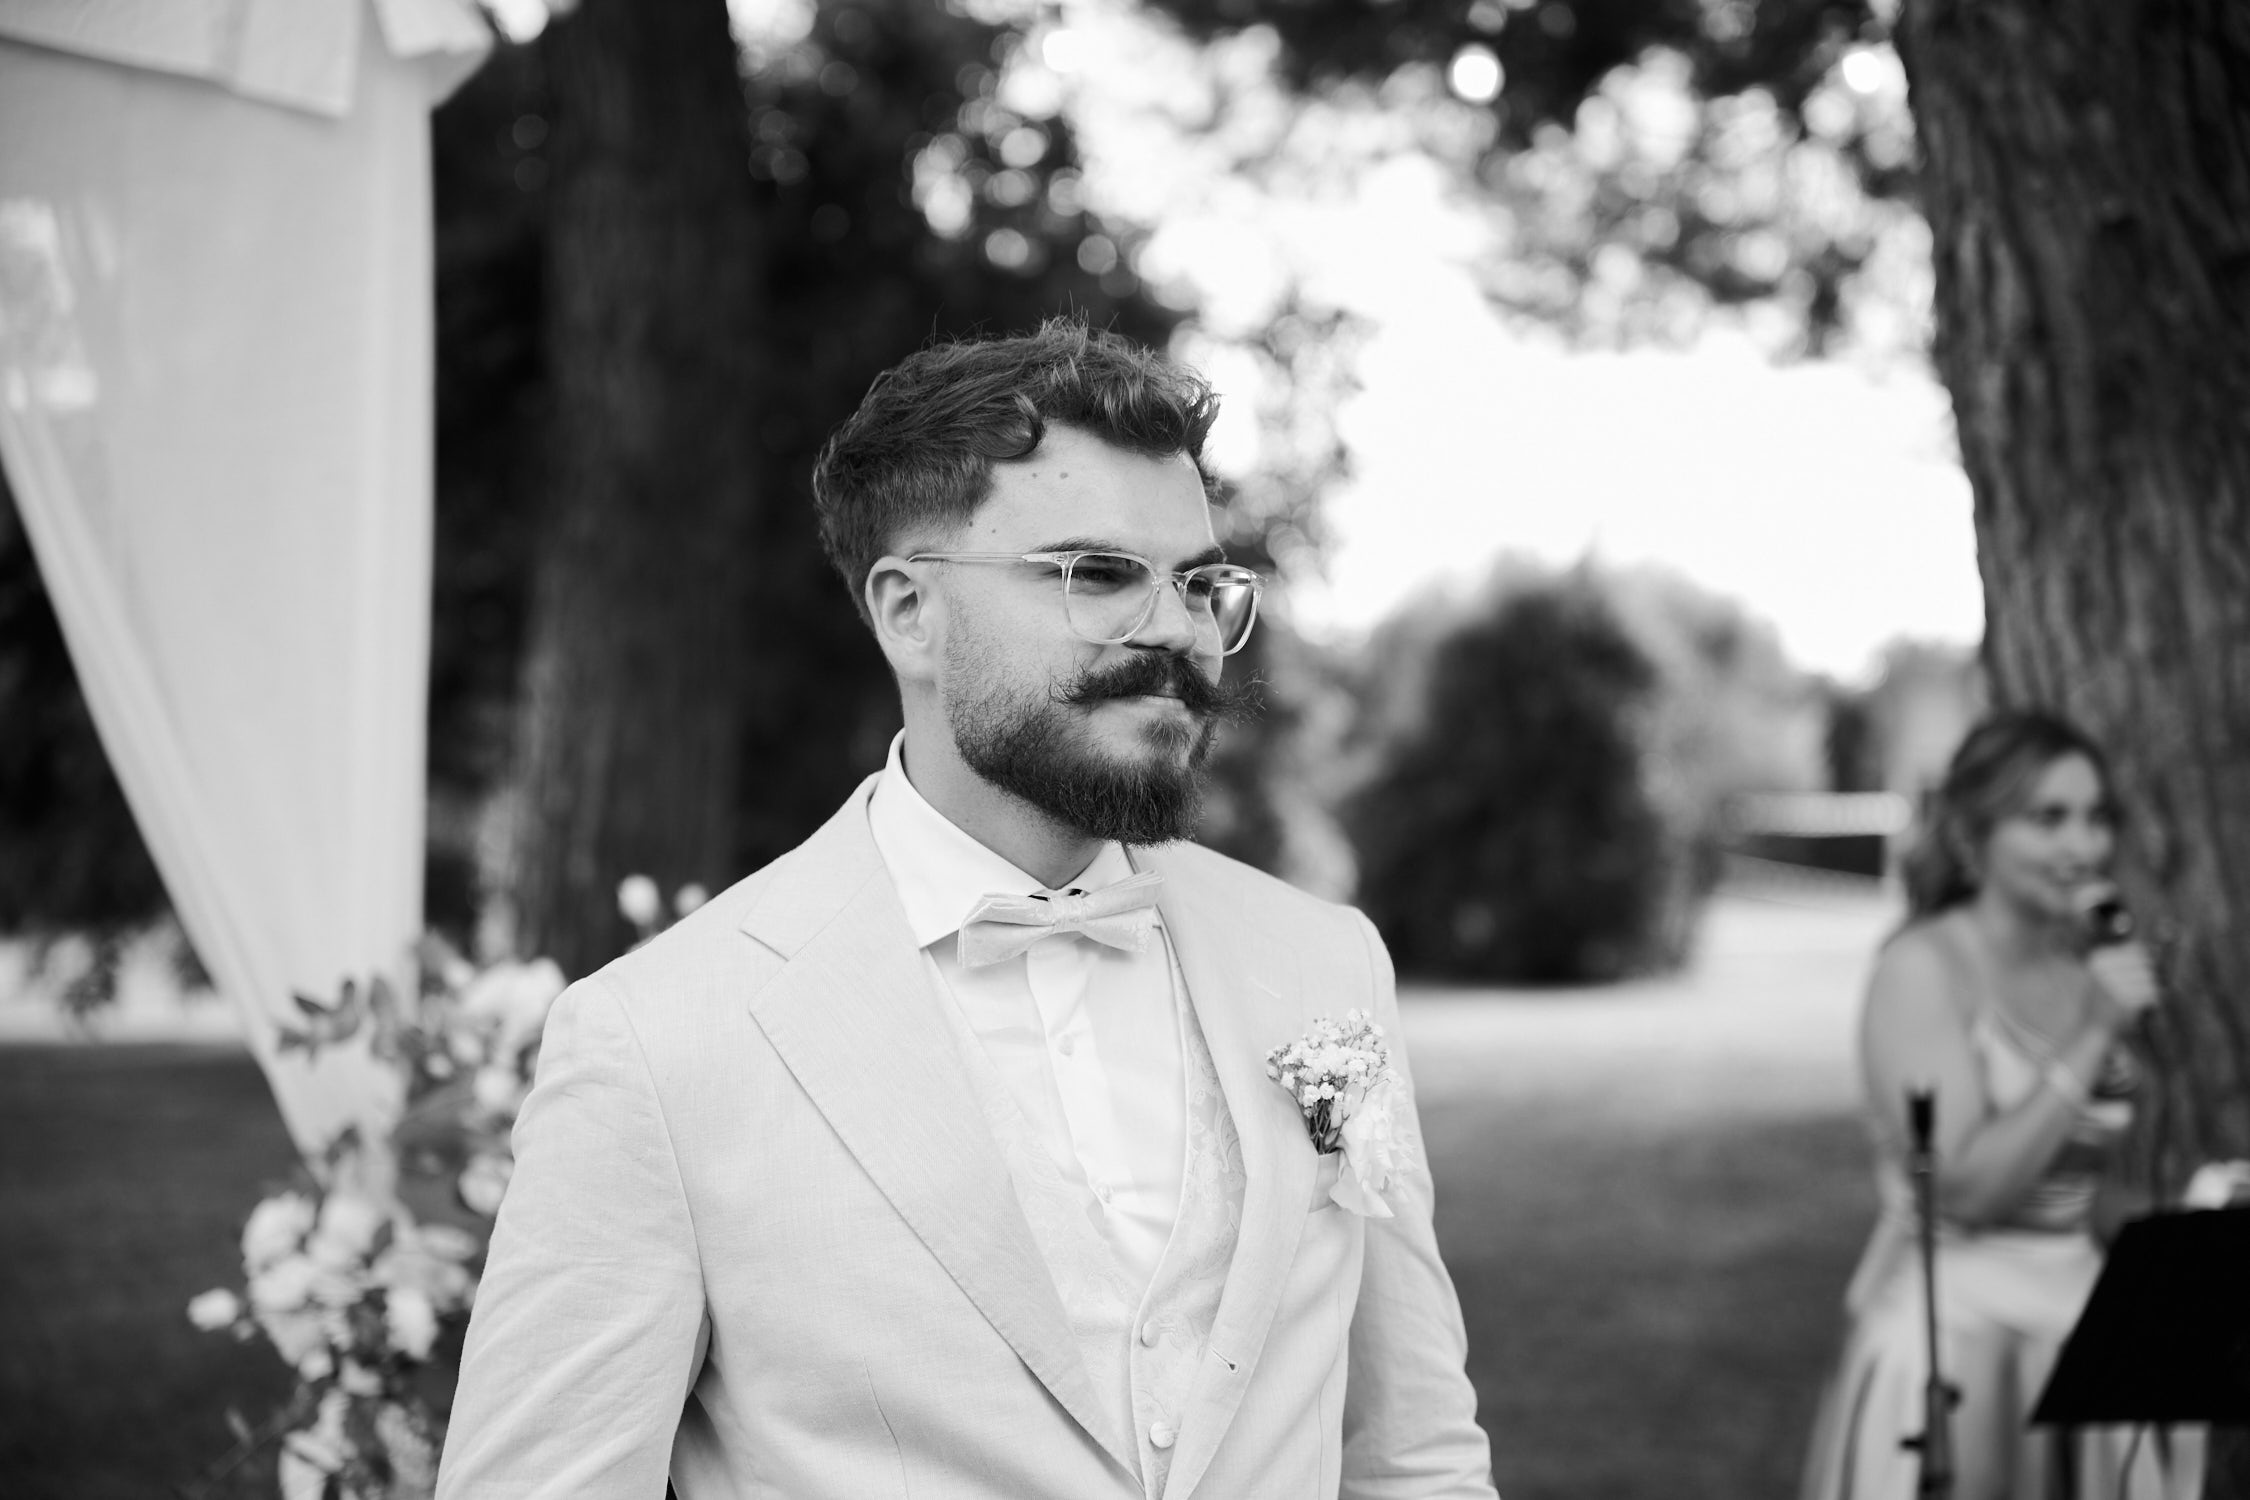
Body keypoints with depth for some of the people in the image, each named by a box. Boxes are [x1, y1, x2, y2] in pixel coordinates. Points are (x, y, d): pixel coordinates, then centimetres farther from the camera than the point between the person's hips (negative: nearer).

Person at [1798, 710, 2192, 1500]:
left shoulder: (2086, 968, 8)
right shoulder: (1923, 966, -9)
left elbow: (2088, 1165, 13)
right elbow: (1964, 1187, -18)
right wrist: (2093, 1038, -19)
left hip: (2081, 1318, 6)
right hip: (1951, 1332, -6)